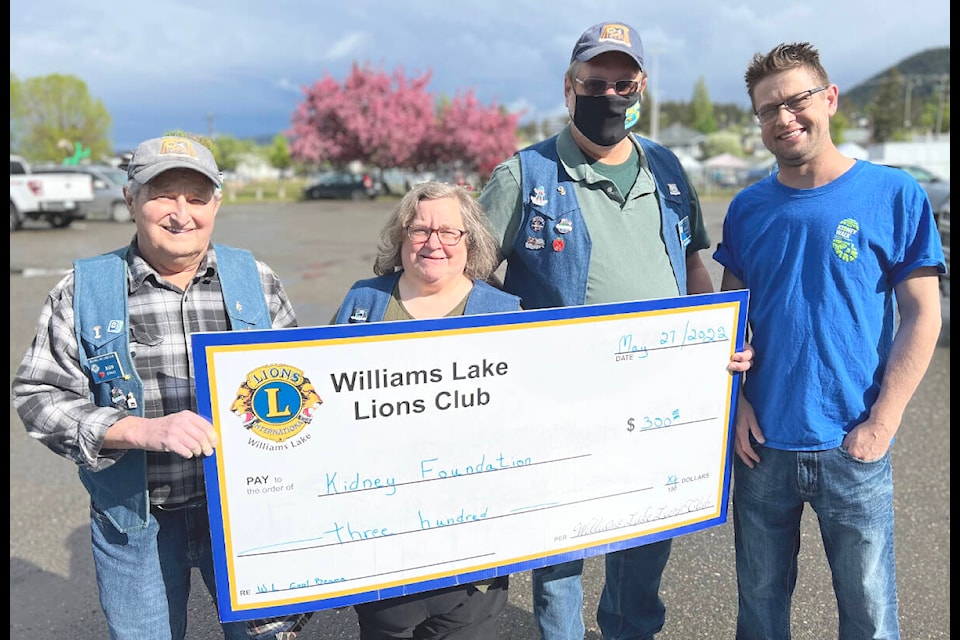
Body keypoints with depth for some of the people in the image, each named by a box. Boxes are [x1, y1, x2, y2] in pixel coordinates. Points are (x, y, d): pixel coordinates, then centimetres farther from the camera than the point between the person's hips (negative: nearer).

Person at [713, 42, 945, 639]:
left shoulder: (893, 194, -5)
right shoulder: (748, 208, 3)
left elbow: (922, 314, -5)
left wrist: (881, 423, -10)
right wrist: (737, 400, -2)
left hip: (854, 449, -2)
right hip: (763, 444, 2)